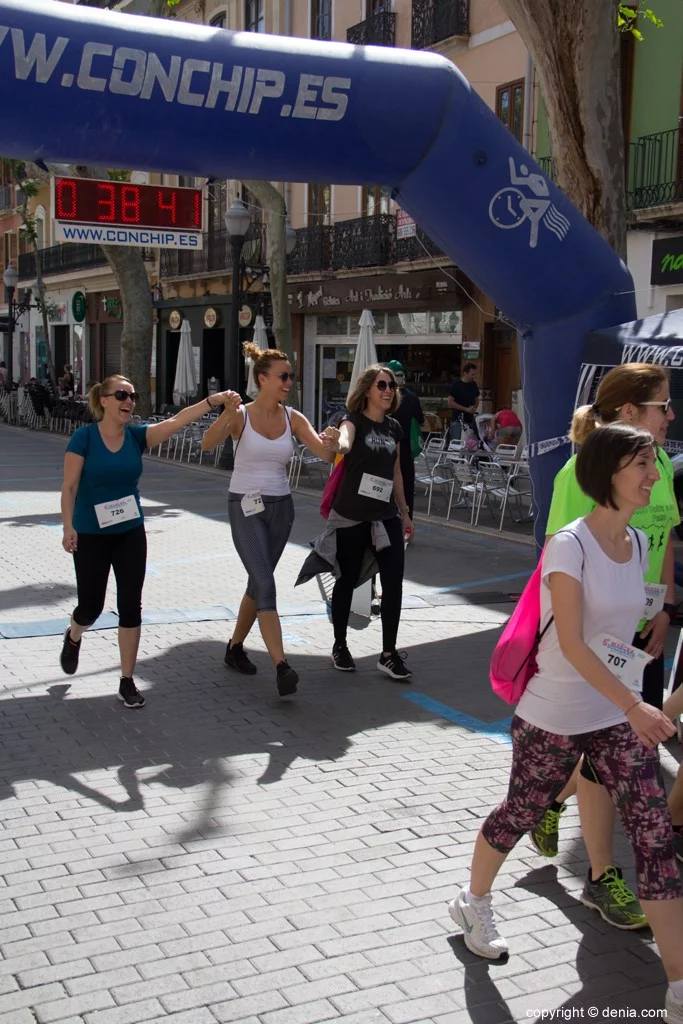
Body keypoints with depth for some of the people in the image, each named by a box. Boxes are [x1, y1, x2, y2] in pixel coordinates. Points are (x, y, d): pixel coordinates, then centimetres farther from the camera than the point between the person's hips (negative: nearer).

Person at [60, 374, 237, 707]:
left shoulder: (137, 436, -2)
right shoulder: (84, 436, -11)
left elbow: (176, 421, -16)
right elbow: (69, 487, -10)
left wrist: (212, 401, -29)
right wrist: (68, 527, -17)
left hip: (131, 533, 3)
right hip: (90, 535, -3)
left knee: (130, 606, 0)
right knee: (91, 605, 7)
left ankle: (127, 682, 10)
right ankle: (72, 638, 45)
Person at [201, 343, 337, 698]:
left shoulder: (293, 418, 1)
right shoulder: (240, 415, -10)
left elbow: (324, 453, -9)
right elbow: (207, 444, -27)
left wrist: (331, 442, -33)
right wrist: (226, 416, -45)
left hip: (280, 507, 5)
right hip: (245, 507, -5)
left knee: (258, 583, 14)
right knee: (265, 584, -15)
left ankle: (235, 647, 34)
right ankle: (281, 666, -19)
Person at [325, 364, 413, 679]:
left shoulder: (394, 428, 10)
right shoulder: (354, 421, -8)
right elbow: (344, 444, -32)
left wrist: (404, 511, 20)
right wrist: (335, 444, -55)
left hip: (386, 515, 5)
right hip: (352, 515, -5)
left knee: (394, 582, -3)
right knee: (347, 580, 7)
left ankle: (389, 653, 5)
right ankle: (340, 646, 24)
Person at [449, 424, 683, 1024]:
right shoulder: (569, 546, -18)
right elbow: (571, 643, -23)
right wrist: (633, 706, -28)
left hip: (623, 714, 6)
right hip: (553, 718, -5)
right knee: (521, 815, 15)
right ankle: (474, 903, 44)